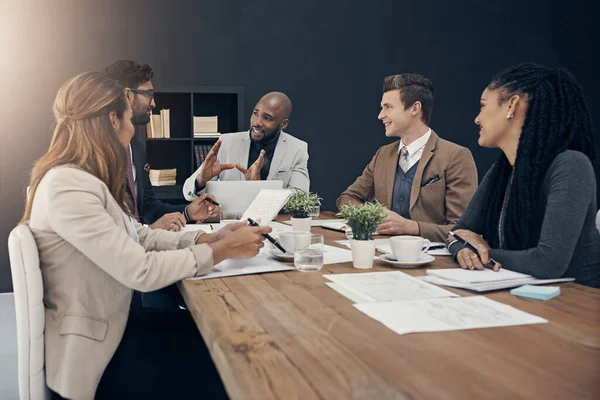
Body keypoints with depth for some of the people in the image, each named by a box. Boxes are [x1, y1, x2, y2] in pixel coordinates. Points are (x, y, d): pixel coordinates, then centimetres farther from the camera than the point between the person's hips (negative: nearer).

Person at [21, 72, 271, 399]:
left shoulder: (85, 179, 6)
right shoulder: (66, 186, -26)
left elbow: (139, 237, 7)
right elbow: (140, 271, -28)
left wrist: (210, 238, -4)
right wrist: (222, 250, -18)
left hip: (107, 326, 9)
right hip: (92, 355, -9)